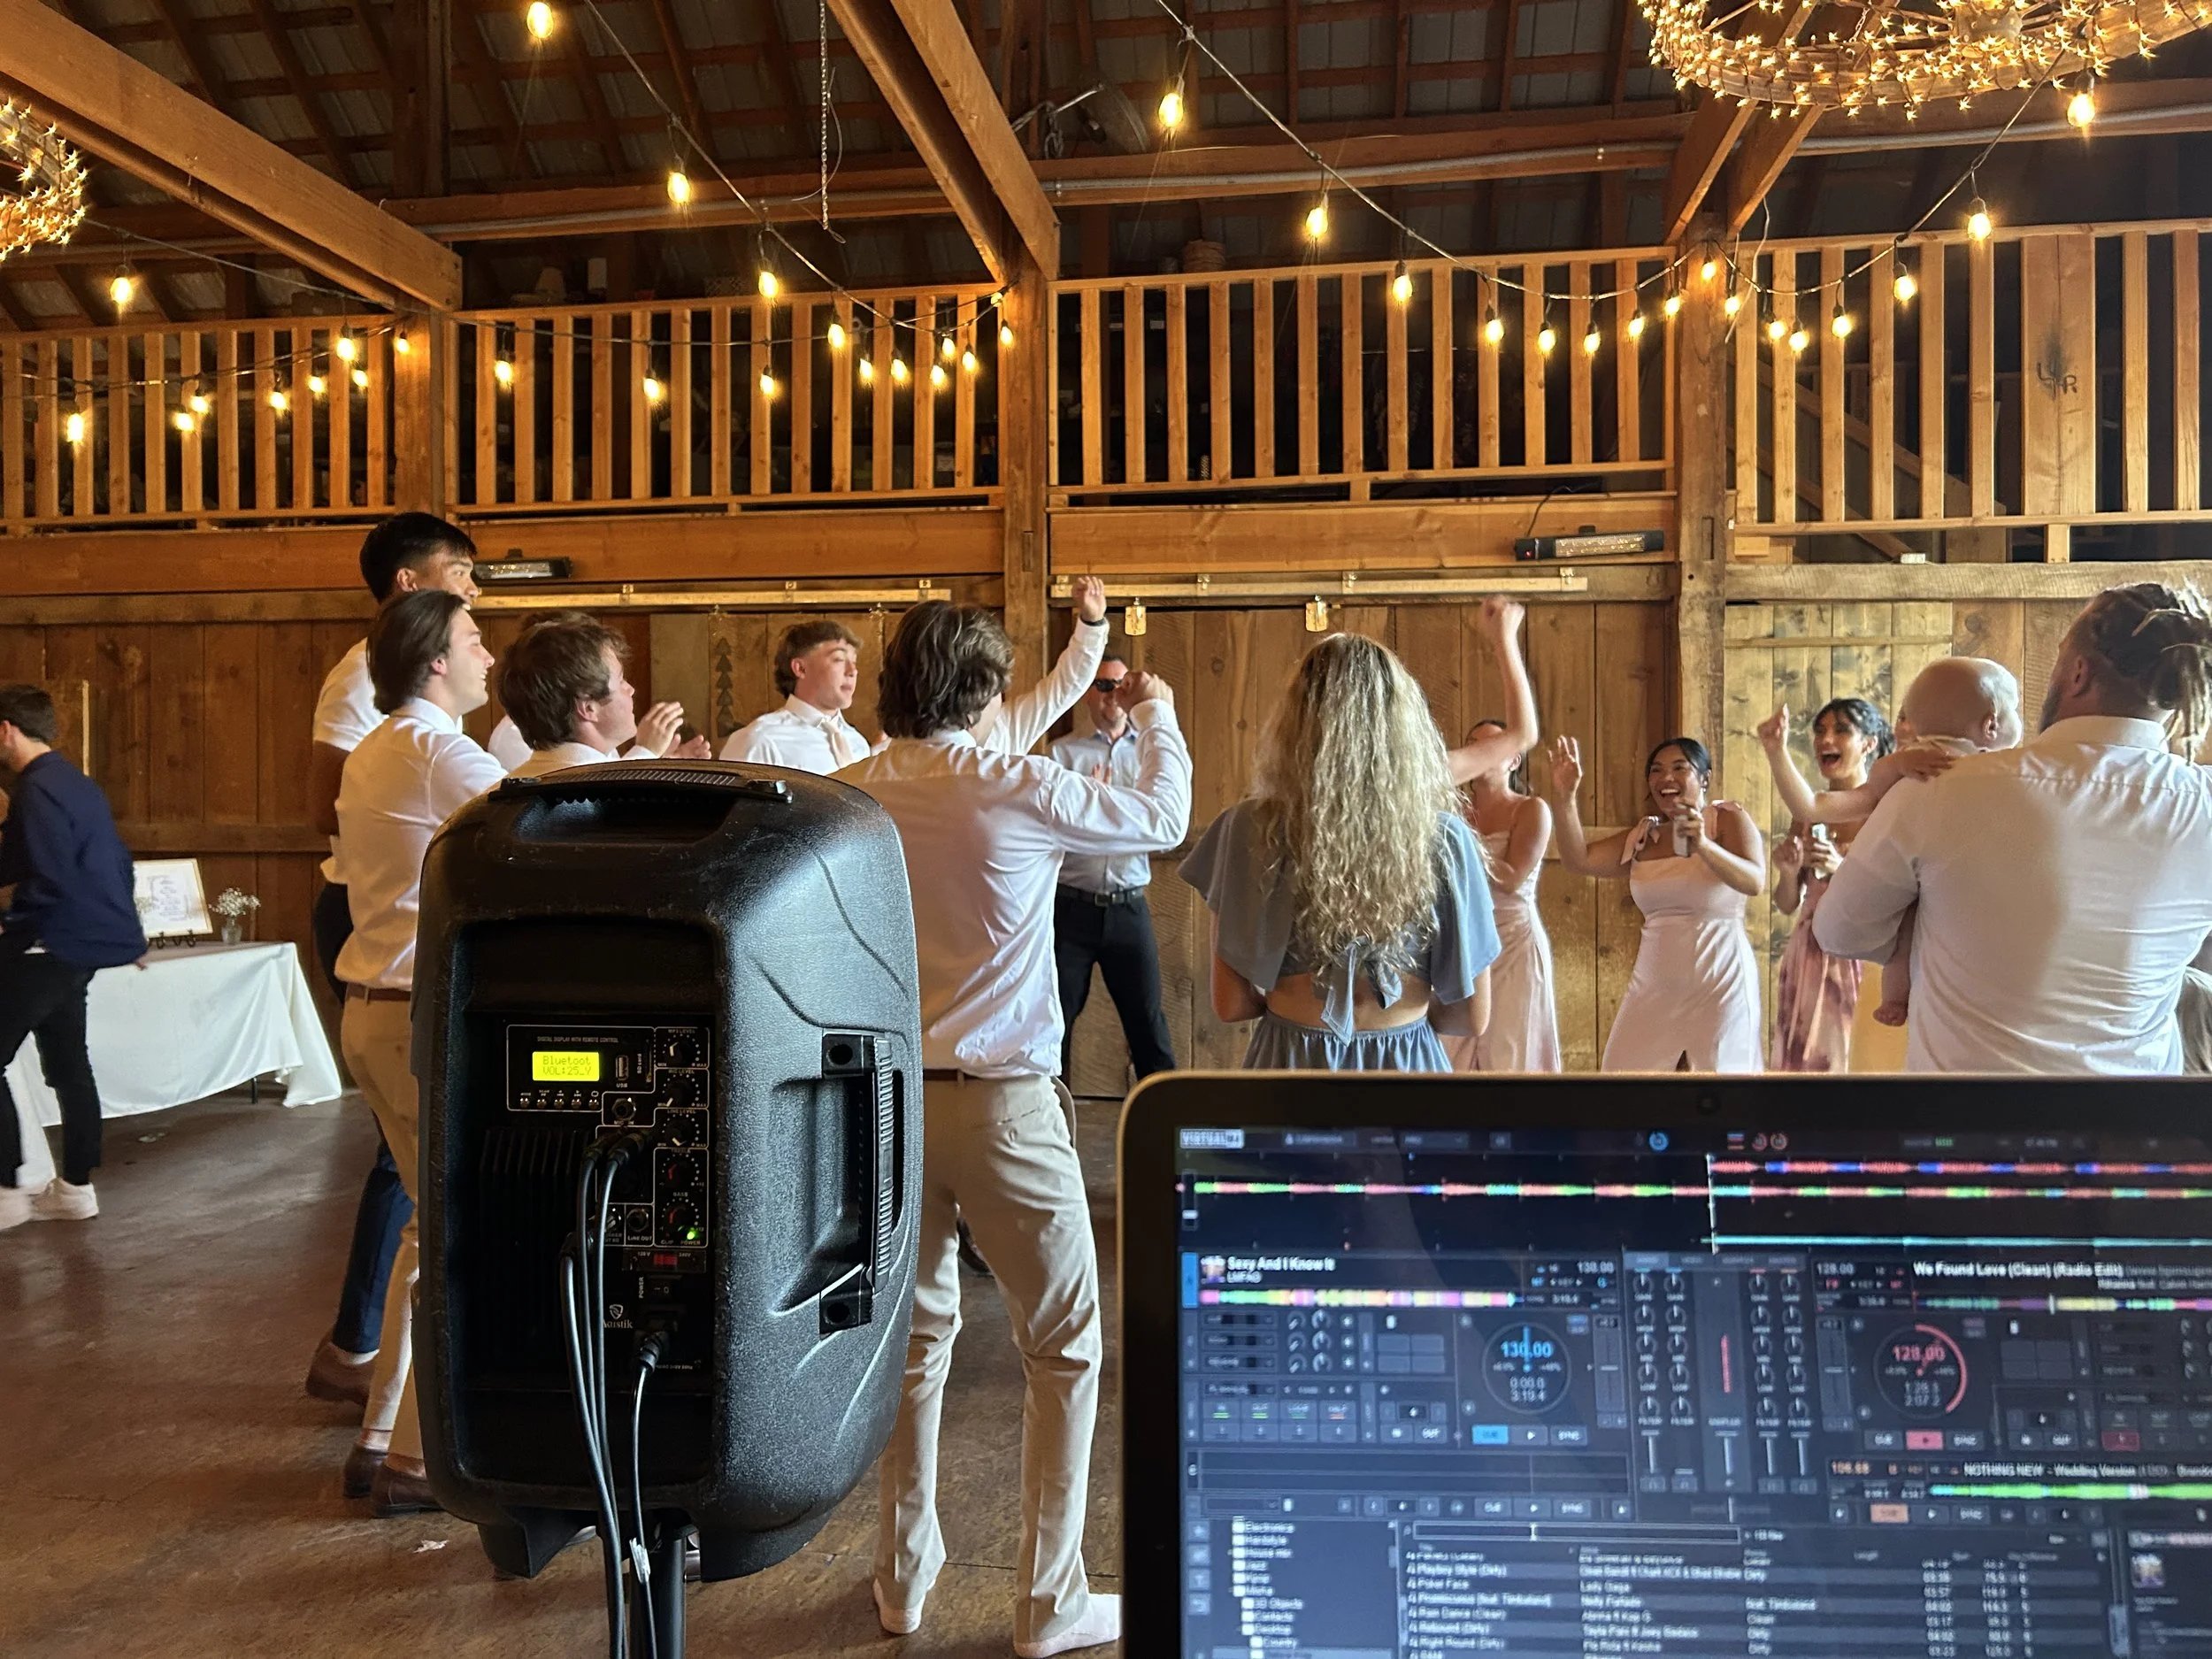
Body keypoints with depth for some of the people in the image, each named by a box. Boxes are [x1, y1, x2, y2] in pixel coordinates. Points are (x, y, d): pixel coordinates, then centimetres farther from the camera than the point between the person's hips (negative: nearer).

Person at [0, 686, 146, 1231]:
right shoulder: (76, 783, 13)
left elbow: (50, 881, -23)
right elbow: (115, 866, 18)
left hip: (52, 947, -10)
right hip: (84, 942, 10)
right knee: (68, 1064, 14)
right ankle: (75, 1188, 20)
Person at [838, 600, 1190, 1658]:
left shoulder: (849, 795, -2)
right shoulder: (1020, 789, -13)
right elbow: (1163, 820, 0)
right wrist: (1157, 717, 20)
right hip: (1001, 1102, -5)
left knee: (914, 1334, 21)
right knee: (1063, 1352, 11)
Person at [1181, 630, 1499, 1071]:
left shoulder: (1254, 830, -14)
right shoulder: (1444, 836, -11)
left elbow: (1231, 1003, -7)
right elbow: (1473, 1017, -4)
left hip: (1292, 1063, -1)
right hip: (1408, 1066, 1)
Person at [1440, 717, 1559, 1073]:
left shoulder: (1531, 809, -4)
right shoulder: (1458, 808, 7)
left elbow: (1512, 879, -13)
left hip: (1514, 943, -4)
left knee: (1508, 1053, 1)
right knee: (1453, 1053, 4)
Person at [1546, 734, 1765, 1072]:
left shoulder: (1727, 818, -3)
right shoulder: (1642, 835, 10)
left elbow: (1754, 881, -18)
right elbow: (1577, 860, 1)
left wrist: (1703, 846, -35)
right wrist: (1564, 796, -9)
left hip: (1719, 978, -4)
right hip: (1654, 981, 4)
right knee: (1619, 1070, 3)